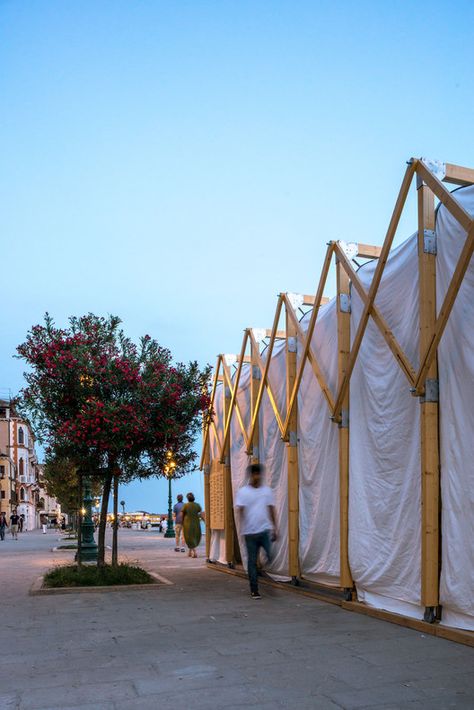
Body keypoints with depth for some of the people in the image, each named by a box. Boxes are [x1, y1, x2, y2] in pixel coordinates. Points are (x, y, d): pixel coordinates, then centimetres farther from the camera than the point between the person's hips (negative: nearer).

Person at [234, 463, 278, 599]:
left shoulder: (267, 490, 9)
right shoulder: (243, 492, -1)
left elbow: (272, 510, 13)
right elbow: (239, 510, -8)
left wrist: (275, 528, 12)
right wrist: (242, 525, -23)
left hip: (265, 530, 2)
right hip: (250, 532, -2)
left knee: (270, 556, -18)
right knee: (252, 561, 5)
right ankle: (254, 590, 15)